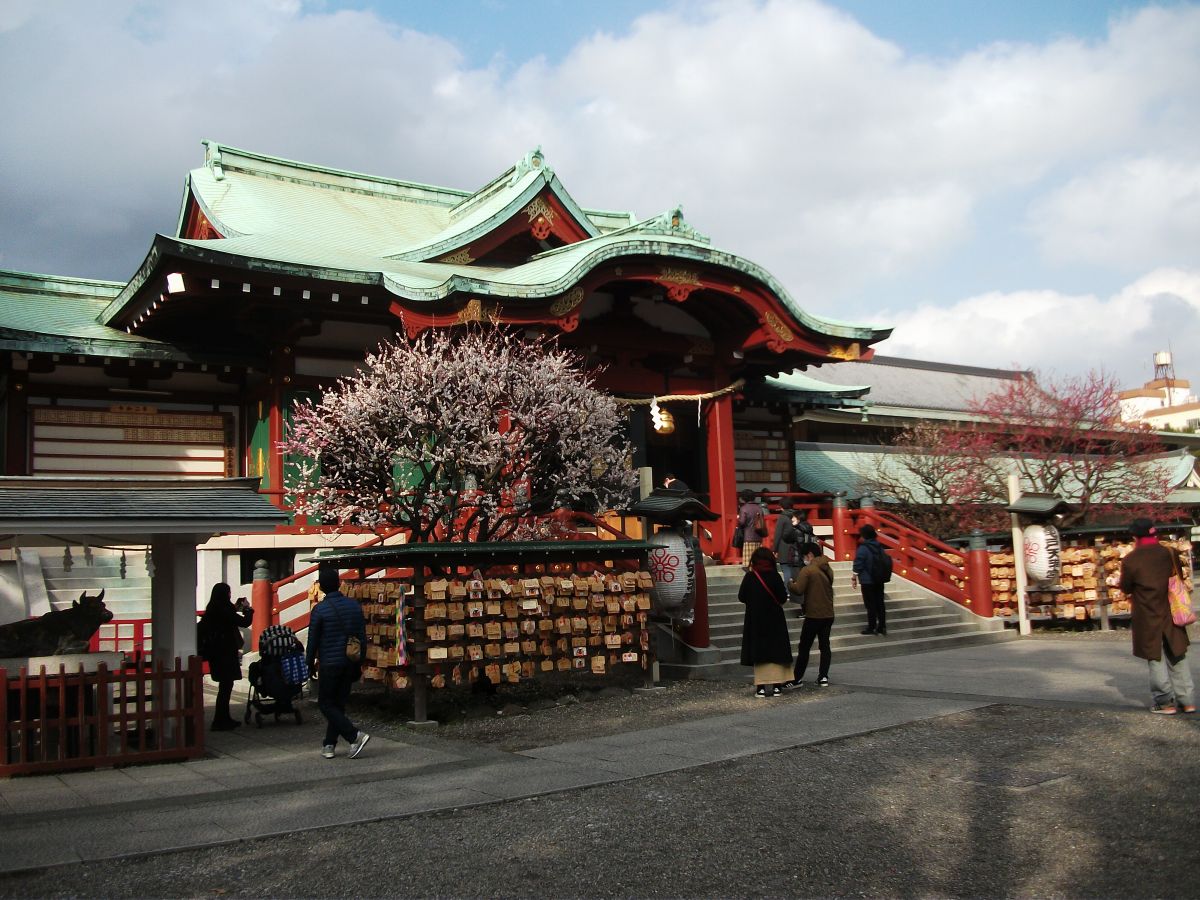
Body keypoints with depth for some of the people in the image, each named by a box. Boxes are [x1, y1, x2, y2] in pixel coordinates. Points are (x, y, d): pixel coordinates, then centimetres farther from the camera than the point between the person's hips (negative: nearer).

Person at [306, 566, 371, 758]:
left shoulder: (320, 609, -12)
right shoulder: (354, 606, 3)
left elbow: (313, 639, -6)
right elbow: (362, 636, 7)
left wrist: (311, 663, 7)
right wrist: (358, 663, 16)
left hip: (329, 663, -5)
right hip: (349, 663, 5)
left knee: (325, 704, 4)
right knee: (339, 704, 15)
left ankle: (355, 736, -9)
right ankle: (329, 745, 18)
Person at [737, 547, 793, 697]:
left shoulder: (749, 577, -8)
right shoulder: (775, 576, -10)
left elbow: (741, 597, -3)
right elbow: (783, 598, -8)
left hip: (755, 620, 0)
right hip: (774, 619, 0)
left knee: (759, 651, 5)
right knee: (776, 650, 8)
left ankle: (761, 687, 3)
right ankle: (776, 685, 6)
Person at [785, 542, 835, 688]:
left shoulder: (807, 570, -14)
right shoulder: (828, 569, 9)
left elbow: (799, 589, -20)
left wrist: (791, 583, 0)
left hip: (813, 616, -7)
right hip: (828, 614, 7)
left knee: (804, 647, 0)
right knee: (825, 645, 12)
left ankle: (797, 678, 5)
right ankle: (823, 677, 11)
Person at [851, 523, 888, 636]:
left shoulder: (863, 548, -15)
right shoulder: (880, 547, 7)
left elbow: (858, 565, -16)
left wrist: (854, 578, -6)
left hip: (867, 581, -7)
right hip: (879, 580, 7)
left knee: (870, 605, 0)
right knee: (880, 603, 11)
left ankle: (872, 627, 4)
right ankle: (882, 627, 14)